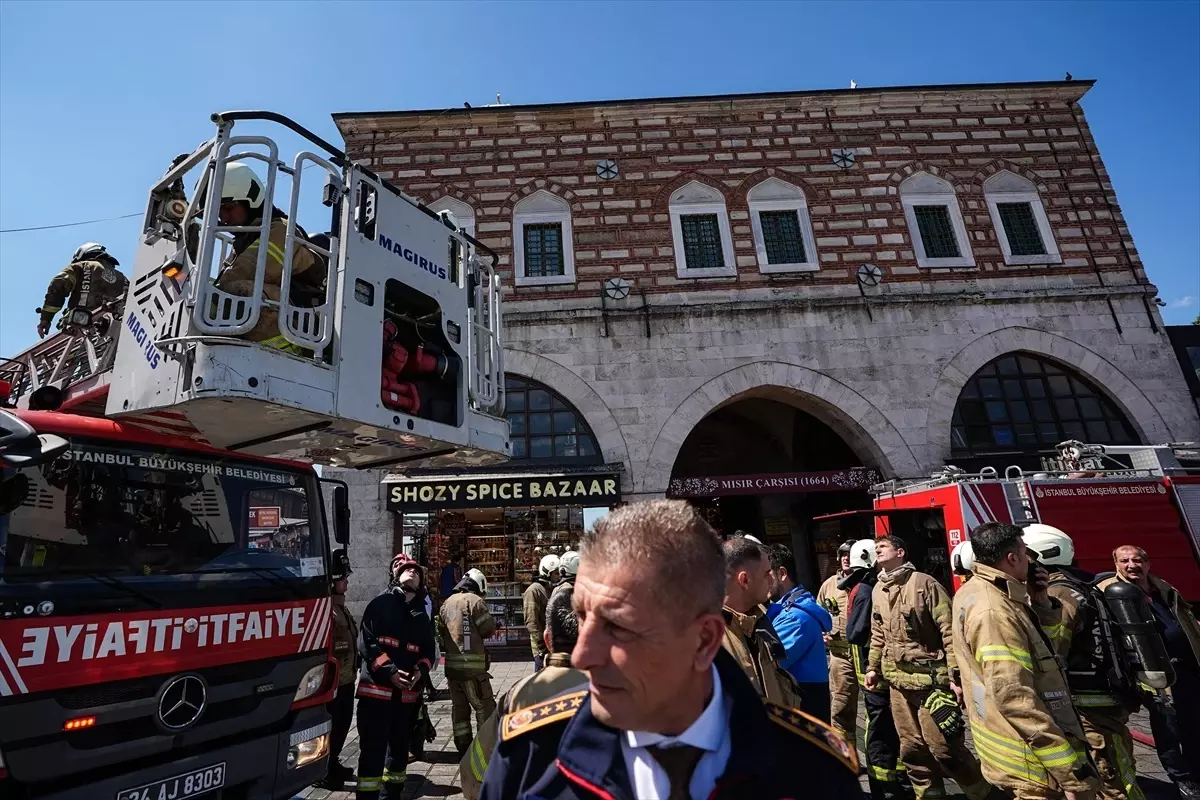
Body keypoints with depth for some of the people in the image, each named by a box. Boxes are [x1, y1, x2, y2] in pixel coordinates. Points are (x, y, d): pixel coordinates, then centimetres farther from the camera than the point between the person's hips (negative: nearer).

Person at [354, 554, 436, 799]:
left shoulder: (421, 616, 14)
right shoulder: (379, 604, 1)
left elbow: (428, 651, 13)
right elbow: (366, 642, -8)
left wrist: (420, 671, -9)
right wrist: (389, 671, -18)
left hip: (407, 692, 5)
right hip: (376, 688, -5)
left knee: (400, 746, 15)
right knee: (373, 748, -4)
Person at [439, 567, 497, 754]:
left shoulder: (447, 603, 10)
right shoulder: (475, 601, -11)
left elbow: (442, 629, 14)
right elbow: (489, 629, -9)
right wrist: (491, 619, 9)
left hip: (451, 664, 7)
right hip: (472, 665, -7)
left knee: (459, 707, 16)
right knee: (484, 706, 4)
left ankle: (463, 746, 23)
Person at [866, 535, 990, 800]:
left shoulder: (923, 583, -12)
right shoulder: (877, 591, 9)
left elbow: (949, 630, -14)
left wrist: (955, 673, -17)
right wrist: (873, 667, 16)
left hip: (929, 677, -6)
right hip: (898, 680, 6)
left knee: (943, 745, 0)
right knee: (912, 748, 13)